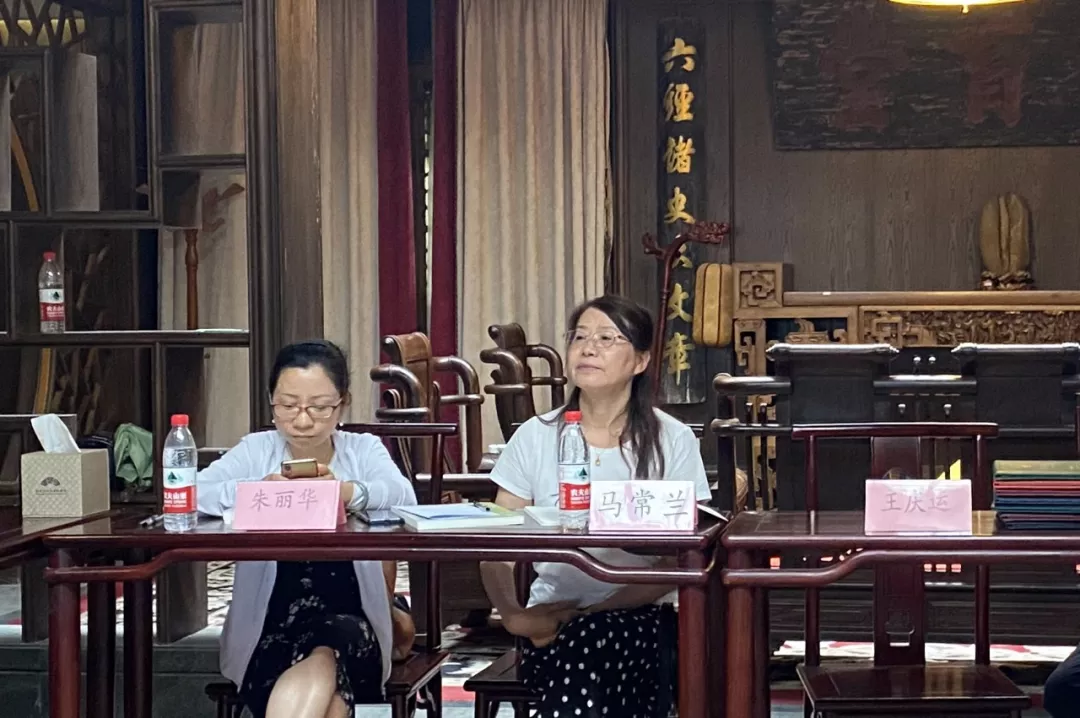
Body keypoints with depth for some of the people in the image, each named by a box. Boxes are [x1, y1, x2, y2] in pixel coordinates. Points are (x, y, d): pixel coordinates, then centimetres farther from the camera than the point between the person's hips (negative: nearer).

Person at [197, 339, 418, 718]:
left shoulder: (364, 449, 8)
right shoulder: (256, 450, 7)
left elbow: (403, 496, -15)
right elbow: (191, 494, -10)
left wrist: (346, 492, -37)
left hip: (351, 626, 1)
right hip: (269, 630, 0)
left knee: (328, 656, -35)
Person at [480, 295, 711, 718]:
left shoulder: (673, 441, 1)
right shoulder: (536, 437, 5)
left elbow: (681, 560, -4)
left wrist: (593, 611, -16)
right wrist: (514, 616, -18)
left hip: (641, 617, -1)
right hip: (552, 622, 1)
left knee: (592, 642, -34)